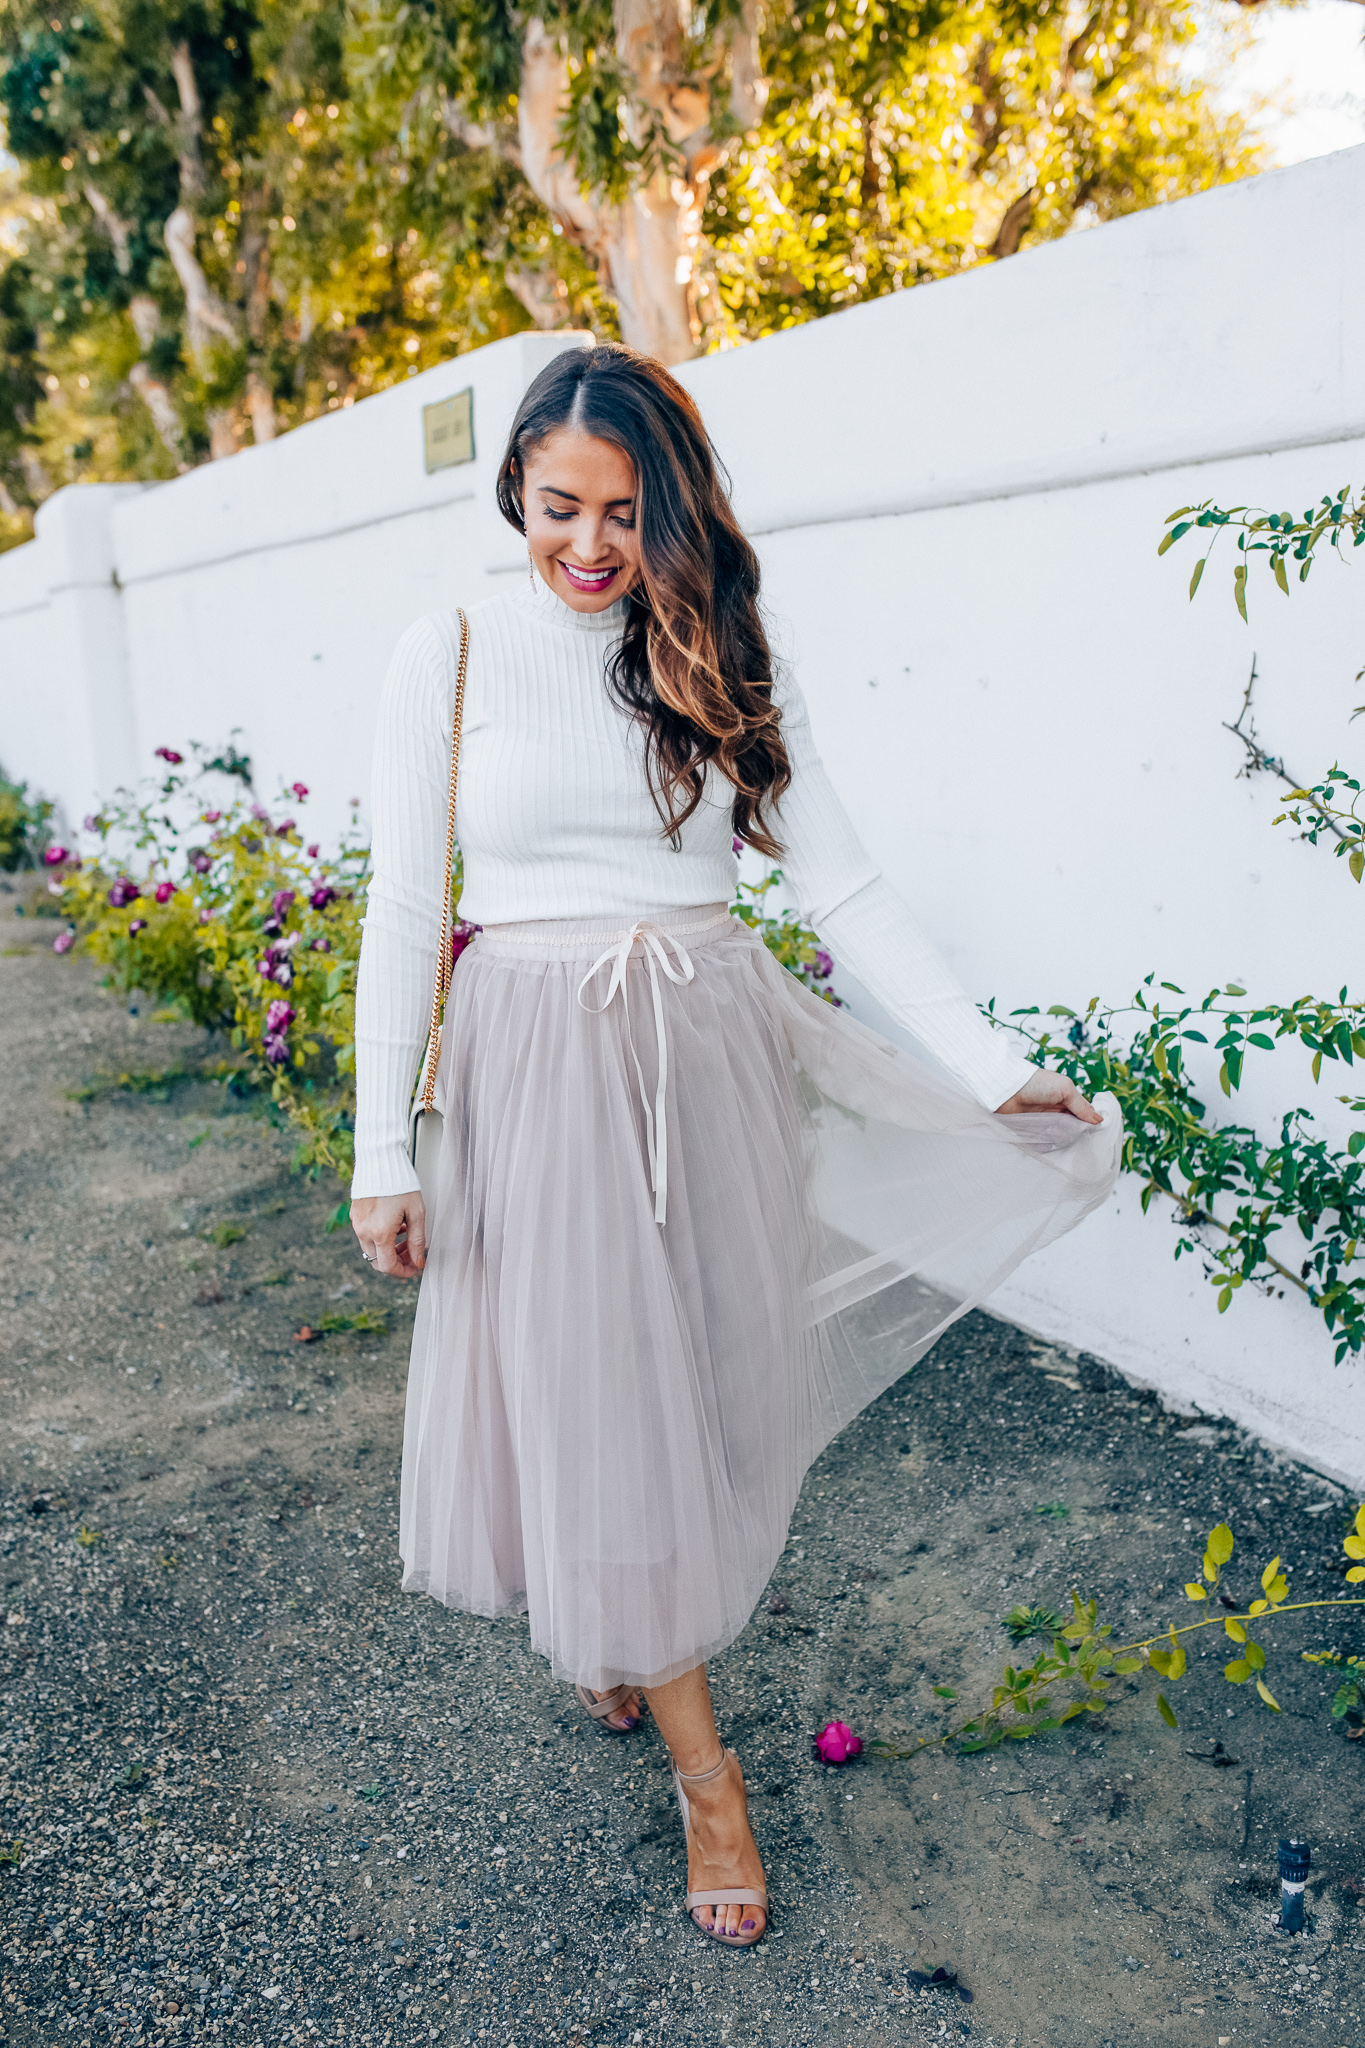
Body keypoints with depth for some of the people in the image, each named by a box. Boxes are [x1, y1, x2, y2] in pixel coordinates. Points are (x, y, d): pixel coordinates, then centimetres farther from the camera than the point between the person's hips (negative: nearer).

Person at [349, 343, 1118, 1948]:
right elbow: (402, 910, -1)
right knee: (589, 1393, 5)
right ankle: (701, 1765, 26)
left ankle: (622, 1631, 44)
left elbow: (841, 886, 0)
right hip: (536, 1068, -1)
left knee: (703, 1381, 12)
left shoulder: (724, 663, 5)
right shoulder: (451, 656, 0)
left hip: (711, 1059, 2)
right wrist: (382, 1154, -4)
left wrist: (996, 1068, -6)